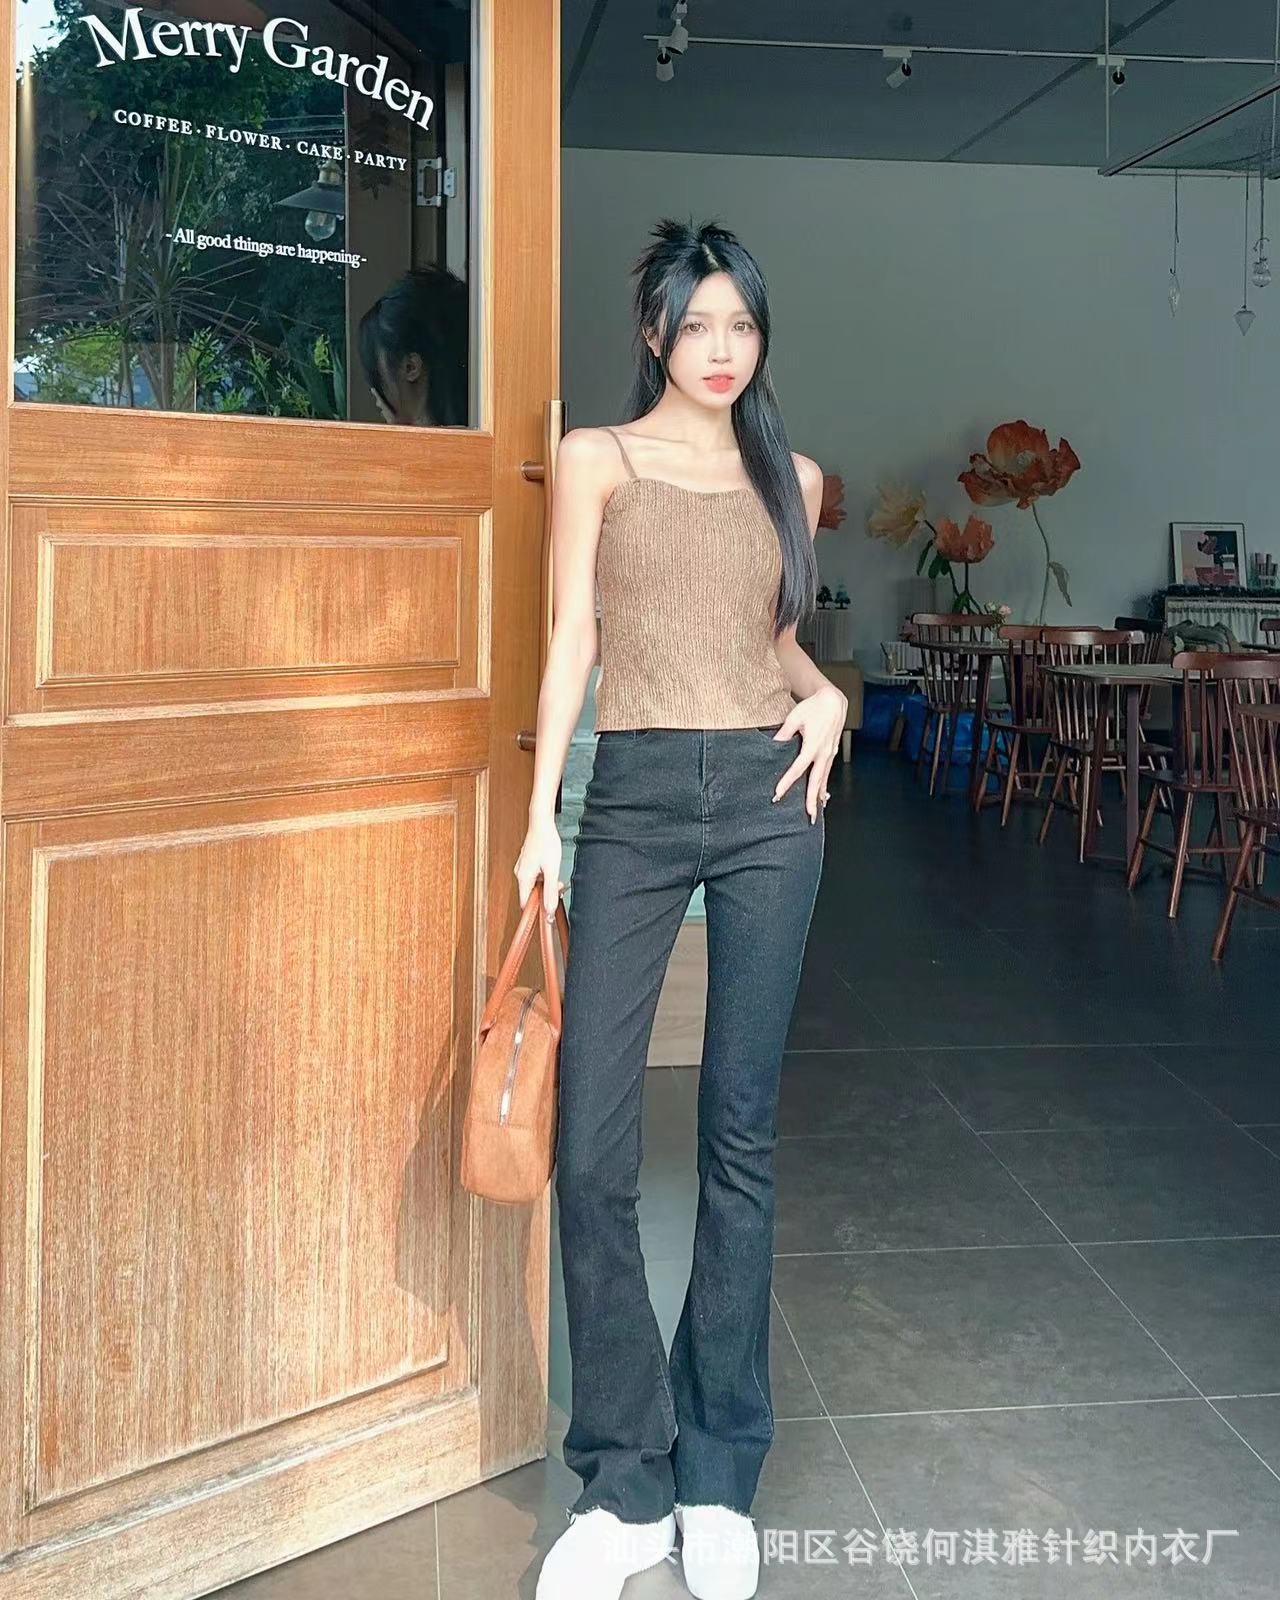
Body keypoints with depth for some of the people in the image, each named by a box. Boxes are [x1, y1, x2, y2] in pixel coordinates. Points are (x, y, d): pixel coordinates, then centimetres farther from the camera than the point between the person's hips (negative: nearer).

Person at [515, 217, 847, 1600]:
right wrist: (538, 815, -6)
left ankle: (717, 1478, 18)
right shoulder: (597, 459, 7)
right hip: (637, 800, -2)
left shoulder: (791, 477, 15)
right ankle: (624, 1484, 10)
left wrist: (826, 693, 2)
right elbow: (572, 638, 1)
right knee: (590, 1149, -6)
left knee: (741, 1135, 5)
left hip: (769, 802, 2)